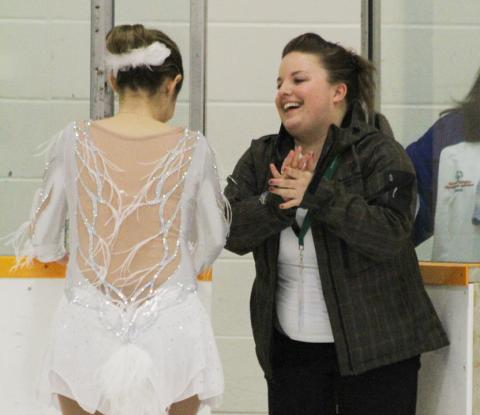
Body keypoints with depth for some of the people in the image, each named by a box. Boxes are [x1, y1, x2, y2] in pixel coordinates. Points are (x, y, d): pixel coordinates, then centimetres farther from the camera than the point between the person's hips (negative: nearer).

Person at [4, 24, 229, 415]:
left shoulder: (75, 141, -2)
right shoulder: (191, 147, -3)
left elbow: (42, 239, 7)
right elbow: (213, 239, 8)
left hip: (89, 326, 1)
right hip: (171, 324, 0)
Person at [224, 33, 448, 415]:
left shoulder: (380, 154, -7)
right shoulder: (262, 157, 7)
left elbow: (390, 235, -20)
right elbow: (232, 232, -4)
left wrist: (316, 194, -24)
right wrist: (276, 201, -21)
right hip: (291, 350, 4)